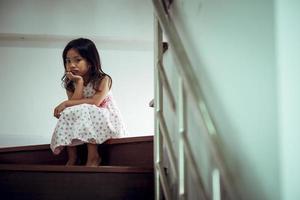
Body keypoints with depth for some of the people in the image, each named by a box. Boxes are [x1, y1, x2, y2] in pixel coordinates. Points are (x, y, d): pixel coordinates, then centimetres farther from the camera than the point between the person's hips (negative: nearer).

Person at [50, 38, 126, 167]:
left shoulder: (103, 79, -10)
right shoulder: (70, 84, 2)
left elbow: (95, 102, -25)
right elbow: (74, 105, -14)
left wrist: (66, 103, -21)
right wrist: (79, 82, -18)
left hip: (106, 120, -4)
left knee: (85, 112, -30)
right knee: (69, 114, -22)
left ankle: (93, 157, -26)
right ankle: (72, 158, -15)